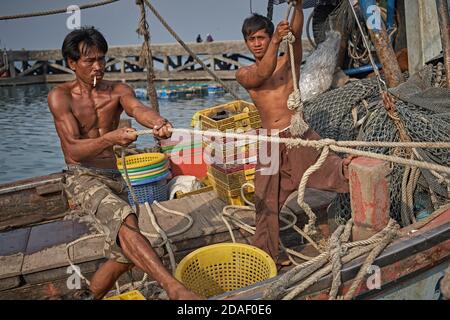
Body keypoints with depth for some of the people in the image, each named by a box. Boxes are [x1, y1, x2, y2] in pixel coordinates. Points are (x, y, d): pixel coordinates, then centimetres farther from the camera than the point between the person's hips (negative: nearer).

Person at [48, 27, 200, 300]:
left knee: (126, 253, 9)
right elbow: (74, 150, -17)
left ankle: (91, 296, 33)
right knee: (126, 220, -34)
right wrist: (111, 138, -38)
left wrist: (157, 121, -48)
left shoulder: (118, 90, 2)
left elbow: (137, 107, -23)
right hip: (83, 178, -5)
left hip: (113, 178, 5)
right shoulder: (61, 96, -6)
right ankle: (175, 288, -38)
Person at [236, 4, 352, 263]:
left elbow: (297, 35, -12)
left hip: (299, 135, 0)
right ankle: (264, 256, 21)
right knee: (266, 202, 9)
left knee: (325, 164, -31)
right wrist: (275, 42, -29)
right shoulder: (244, 74, 8)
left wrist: (298, 7, -30)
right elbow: (263, 74, -15)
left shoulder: (289, 62, 7)